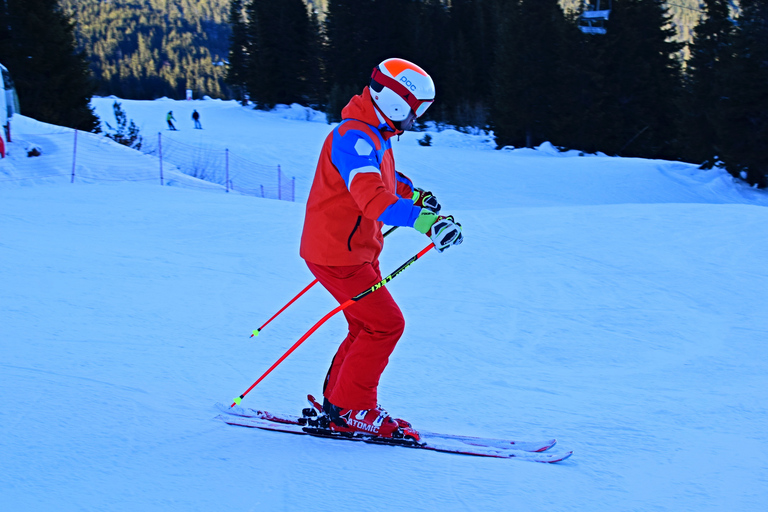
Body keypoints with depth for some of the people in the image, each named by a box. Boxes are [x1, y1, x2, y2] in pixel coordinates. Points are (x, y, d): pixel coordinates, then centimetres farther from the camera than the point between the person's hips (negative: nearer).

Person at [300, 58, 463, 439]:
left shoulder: (375, 136, 12)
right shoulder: (355, 136, -23)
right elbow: (371, 197, -40)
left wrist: (414, 195, 28)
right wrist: (424, 221, -50)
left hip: (357, 251, 10)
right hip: (337, 253, -10)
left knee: (368, 326, 15)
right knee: (386, 324, -9)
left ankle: (337, 402, 24)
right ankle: (351, 411, 0)